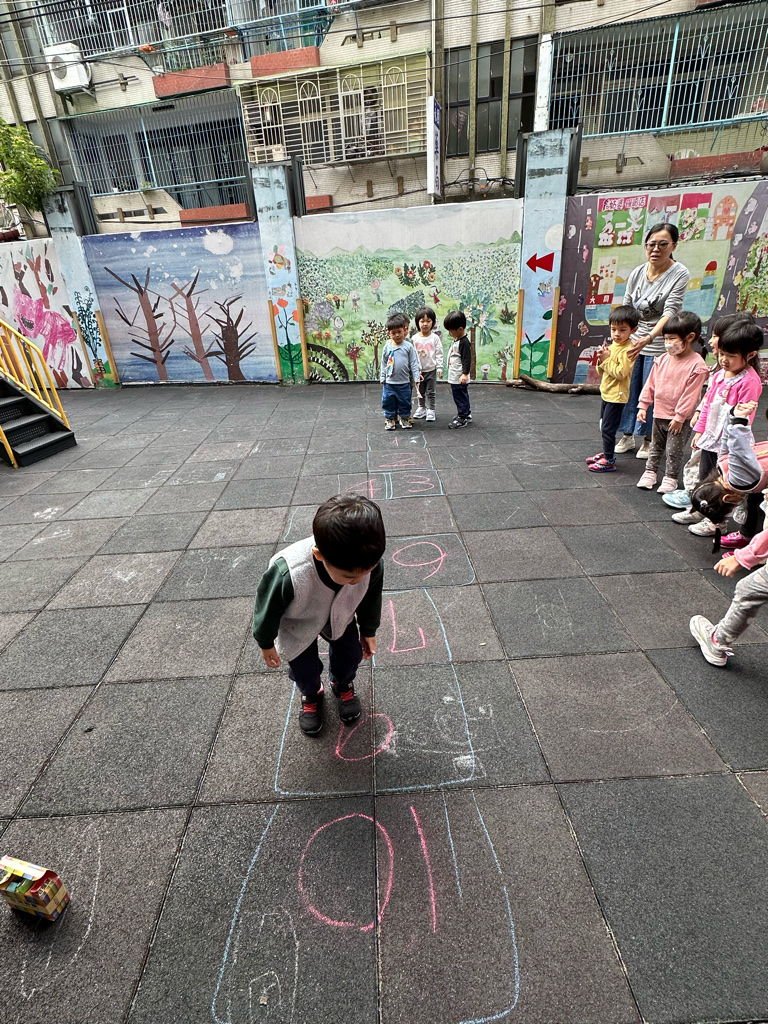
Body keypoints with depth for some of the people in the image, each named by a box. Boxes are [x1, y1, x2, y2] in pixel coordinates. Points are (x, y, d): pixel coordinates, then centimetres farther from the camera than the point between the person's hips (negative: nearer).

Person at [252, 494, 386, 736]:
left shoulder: (371, 563, -36)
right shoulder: (287, 575, -47)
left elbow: (371, 598, -10)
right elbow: (267, 609, -22)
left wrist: (368, 632, 8)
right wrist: (266, 643, -3)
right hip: (297, 624, -2)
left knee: (350, 652, 10)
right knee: (304, 667, 6)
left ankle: (342, 684, 47)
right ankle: (311, 695, 44)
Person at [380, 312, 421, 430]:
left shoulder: (408, 346, -4)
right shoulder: (387, 347, 1)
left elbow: (414, 363, -2)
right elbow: (383, 364, 9)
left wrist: (416, 378, -5)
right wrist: (383, 378, 7)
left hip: (404, 382, -1)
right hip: (389, 382, 1)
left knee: (405, 402, 11)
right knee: (388, 402, 8)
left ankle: (405, 418, 27)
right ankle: (390, 419, 23)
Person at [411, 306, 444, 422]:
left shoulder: (435, 338, -5)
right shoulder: (415, 338, -3)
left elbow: (439, 354, -3)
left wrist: (439, 368, -8)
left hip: (431, 369, -2)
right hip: (419, 370, 2)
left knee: (430, 392, 5)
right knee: (420, 391, 14)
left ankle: (430, 410, 14)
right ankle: (421, 408, 29)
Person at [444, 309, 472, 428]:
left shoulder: (464, 342, -18)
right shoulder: (457, 340, 12)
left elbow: (467, 360, -22)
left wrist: (465, 374, -27)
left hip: (460, 379, -10)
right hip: (454, 377, 10)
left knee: (461, 397, -1)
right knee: (460, 397, 18)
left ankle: (462, 418, 8)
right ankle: (466, 414, 30)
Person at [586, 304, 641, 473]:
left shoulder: (628, 350, -18)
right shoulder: (612, 346, 10)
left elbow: (621, 373, -25)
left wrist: (607, 360, -20)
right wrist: (601, 360, -7)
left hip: (617, 395, -9)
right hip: (606, 392, 9)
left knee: (608, 428, -6)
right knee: (604, 426, 19)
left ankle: (609, 461, 1)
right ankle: (606, 453, 33)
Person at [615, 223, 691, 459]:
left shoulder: (680, 274, -10)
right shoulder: (637, 273, 3)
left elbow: (670, 313, -22)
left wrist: (649, 338, -37)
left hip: (658, 345, -4)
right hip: (633, 341, 4)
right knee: (629, 390, 10)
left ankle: (648, 440, 18)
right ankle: (627, 436, 25)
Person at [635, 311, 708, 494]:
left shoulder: (697, 365, -17)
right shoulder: (662, 360, 0)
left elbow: (691, 394, -17)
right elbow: (650, 384, 6)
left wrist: (679, 416, -17)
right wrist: (643, 405, 3)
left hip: (680, 419, -5)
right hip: (659, 414, 6)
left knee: (674, 451, 5)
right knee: (656, 446, 19)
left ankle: (671, 478, 19)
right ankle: (650, 472, 32)